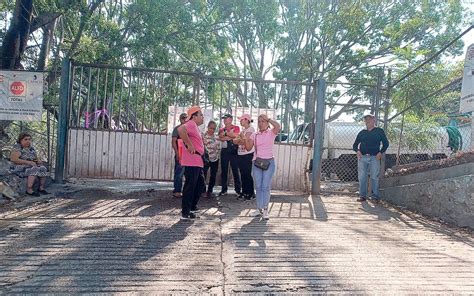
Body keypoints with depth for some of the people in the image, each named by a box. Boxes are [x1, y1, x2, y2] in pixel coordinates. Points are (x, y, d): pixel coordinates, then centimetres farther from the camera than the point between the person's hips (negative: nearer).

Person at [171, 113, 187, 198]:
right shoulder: (177, 128, -3)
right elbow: (173, 141, -10)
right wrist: (177, 153, -18)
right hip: (180, 154, -7)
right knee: (179, 173, -6)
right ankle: (176, 191, 0)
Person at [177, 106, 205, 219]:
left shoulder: (195, 126, 20)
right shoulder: (191, 124, -12)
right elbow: (181, 130, -33)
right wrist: (189, 145, -27)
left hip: (197, 162, 10)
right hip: (191, 162, -10)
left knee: (200, 184, 17)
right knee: (190, 186, -5)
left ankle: (192, 206, 28)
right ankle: (185, 212, 2)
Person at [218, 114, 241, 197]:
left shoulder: (236, 128, 6)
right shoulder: (221, 130, 13)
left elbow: (236, 135, -13)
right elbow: (221, 138, -4)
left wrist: (225, 133, -5)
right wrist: (231, 137, -11)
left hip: (234, 151, -3)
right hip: (224, 151, 3)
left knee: (235, 170, -1)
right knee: (224, 171, 4)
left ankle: (238, 189, 5)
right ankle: (224, 189, 12)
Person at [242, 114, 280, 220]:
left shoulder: (271, 133, 1)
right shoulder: (254, 135, 10)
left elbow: (277, 126, -22)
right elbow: (248, 148, 3)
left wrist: (268, 118, -13)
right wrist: (245, 139, -14)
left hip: (269, 162, -3)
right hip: (257, 162, 4)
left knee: (266, 187, -6)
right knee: (258, 187, 6)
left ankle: (265, 210, -1)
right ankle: (259, 209, 14)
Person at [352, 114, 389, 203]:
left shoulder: (379, 131, 8)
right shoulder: (362, 132, 15)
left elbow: (386, 143, 8)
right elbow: (355, 145, 18)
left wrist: (380, 152, -6)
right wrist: (357, 151, -3)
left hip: (374, 158, -2)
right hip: (362, 157, 3)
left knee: (374, 177, -3)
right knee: (362, 177, 1)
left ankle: (375, 196, 3)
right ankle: (362, 195, 7)